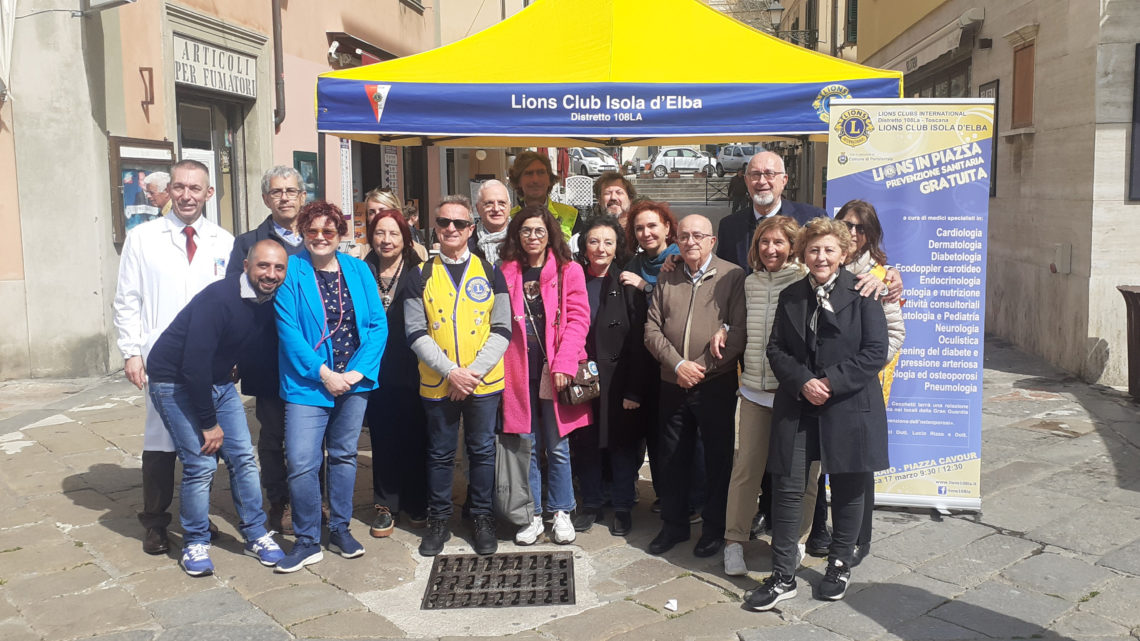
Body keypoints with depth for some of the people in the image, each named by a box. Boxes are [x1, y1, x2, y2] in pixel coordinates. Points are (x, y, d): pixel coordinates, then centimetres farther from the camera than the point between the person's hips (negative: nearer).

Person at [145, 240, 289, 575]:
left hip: (217, 381, 7)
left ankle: (256, 534, 16)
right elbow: (194, 364, -28)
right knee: (201, 463, -11)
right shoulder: (219, 299, -27)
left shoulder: (269, 303, -5)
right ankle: (195, 543, 8)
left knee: (243, 457, 3)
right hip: (175, 381, -7)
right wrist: (209, 423, -21)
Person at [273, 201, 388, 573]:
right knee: (301, 463, -7)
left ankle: (340, 529, 29)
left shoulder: (358, 270, 4)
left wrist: (359, 370, -10)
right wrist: (323, 373, -14)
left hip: (355, 380, 3)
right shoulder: (292, 272, -5)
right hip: (308, 384, -3)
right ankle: (307, 542, 10)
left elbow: (378, 324, 1)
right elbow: (288, 330, -9)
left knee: (344, 456, 14)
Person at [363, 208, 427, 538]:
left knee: (415, 439, 6)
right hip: (376, 372, 1)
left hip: (412, 372, -1)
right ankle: (385, 505, 20)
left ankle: (416, 504, 21)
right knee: (383, 439, 7)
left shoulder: (419, 273, -1)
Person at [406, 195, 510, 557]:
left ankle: (482, 518, 24)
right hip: (437, 384, 0)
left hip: (484, 383, 0)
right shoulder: (421, 275, 3)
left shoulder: (490, 272, 3)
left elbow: (502, 330, -1)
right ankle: (439, 521, 24)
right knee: (440, 454, 11)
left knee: (482, 451, 9)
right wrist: (451, 371, -14)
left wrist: (474, 371, -13)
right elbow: (416, 333, -4)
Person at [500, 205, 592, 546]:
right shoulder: (506, 272, 8)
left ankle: (561, 513, 19)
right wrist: (500, 365, -3)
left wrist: (564, 363, -13)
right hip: (519, 371, 2)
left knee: (557, 447, 5)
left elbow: (578, 319, -4)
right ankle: (532, 516, 18)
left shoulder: (569, 271, 2)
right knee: (527, 447, 8)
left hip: (554, 373, -2)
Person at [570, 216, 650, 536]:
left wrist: (634, 390, -12)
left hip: (618, 382, -3)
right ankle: (591, 505, 27)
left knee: (623, 446, 7)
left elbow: (639, 343, -7)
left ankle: (623, 508, 23)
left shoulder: (628, 287, -5)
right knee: (585, 446, 11)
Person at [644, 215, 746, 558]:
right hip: (673, 385, 4)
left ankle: (715, 528, 22)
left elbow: (739, 332, -11)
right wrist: (678, 365, -11)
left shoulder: (732, 276, -5)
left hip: (716, 385, -4)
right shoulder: (666, 279, 9)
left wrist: (702, 367, -14)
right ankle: (674, 525, 28)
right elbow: (652, 330, 3)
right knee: (673, 459, 13)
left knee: (718, 459, 7)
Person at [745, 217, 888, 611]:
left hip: (849, 408, -3)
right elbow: (776, 349, 7)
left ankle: (840, 566, 31)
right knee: (787, 489, 0)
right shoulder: (790, 297, 9)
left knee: (847, 490, 11)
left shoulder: (862, 294, -4)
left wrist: (831, 382, -16)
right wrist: (802, 382, -11)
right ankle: (782, 577, 9)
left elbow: (875, 352, -9)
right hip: (797, 409, 3)